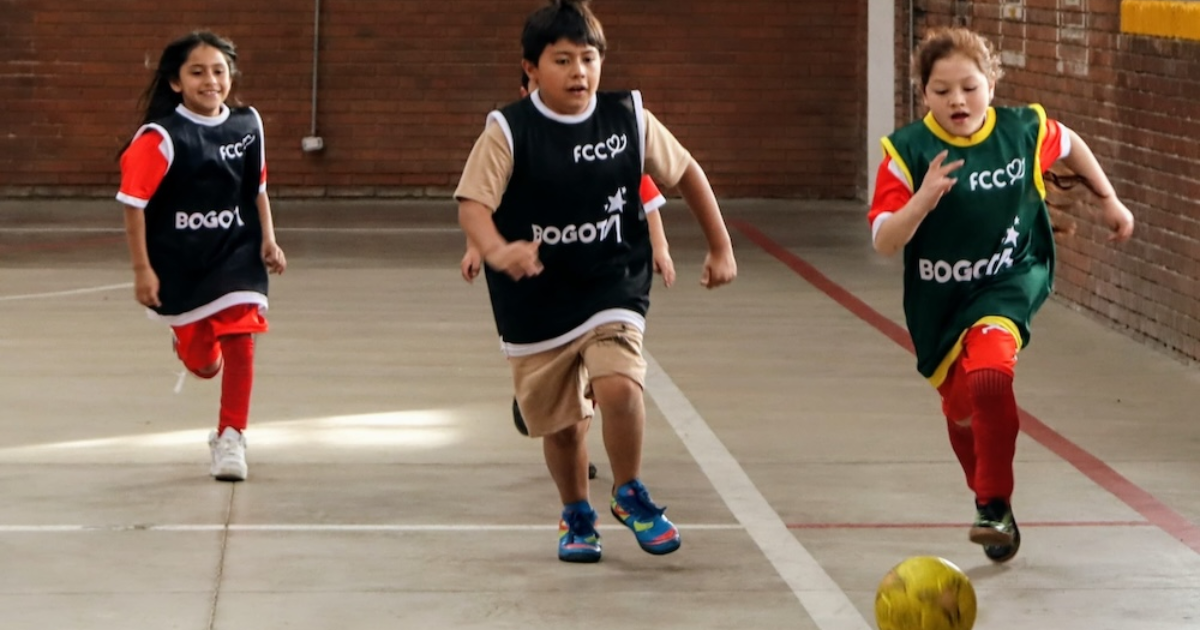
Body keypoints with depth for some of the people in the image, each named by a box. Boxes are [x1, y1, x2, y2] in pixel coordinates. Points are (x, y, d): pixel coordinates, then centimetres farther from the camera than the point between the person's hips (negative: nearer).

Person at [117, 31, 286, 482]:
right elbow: (133, 202, -16)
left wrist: (268, 241, 1)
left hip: (236, 255, 2)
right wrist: (142, 270, -17)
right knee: (203, 364, 13)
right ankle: (192, 344, 52)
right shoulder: (162, 137, -18)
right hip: (179, 263, -2)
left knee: (239, 344, -13)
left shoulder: (247, 124, -3)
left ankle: (230, 438, 1)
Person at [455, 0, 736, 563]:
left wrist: (720, 247, 13)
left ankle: (629, 495, 3)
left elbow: (685, 173, 11)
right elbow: (472, 202, -20)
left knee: (619, 386, -24)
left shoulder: (628, 119, -3)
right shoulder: (509, 131, -11)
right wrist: (496, 250, -41)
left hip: (613, 288, 0)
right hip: (536, 302, 0)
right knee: (559, 422, 11)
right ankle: (576, 515, 39)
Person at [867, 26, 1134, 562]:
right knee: (960, 409, 17)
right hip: (938, 299, 2)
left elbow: (1069, 144, 13)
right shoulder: (908, 151, -17)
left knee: (989, 375, -30)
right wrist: (921, 201, -37)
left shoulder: (1024, 130, -12)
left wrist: (1109, 200, 20)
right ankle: (986, 493, 47)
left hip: (1011, 281, -2)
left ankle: (997, 508, -18)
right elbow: (883, 242, -21)